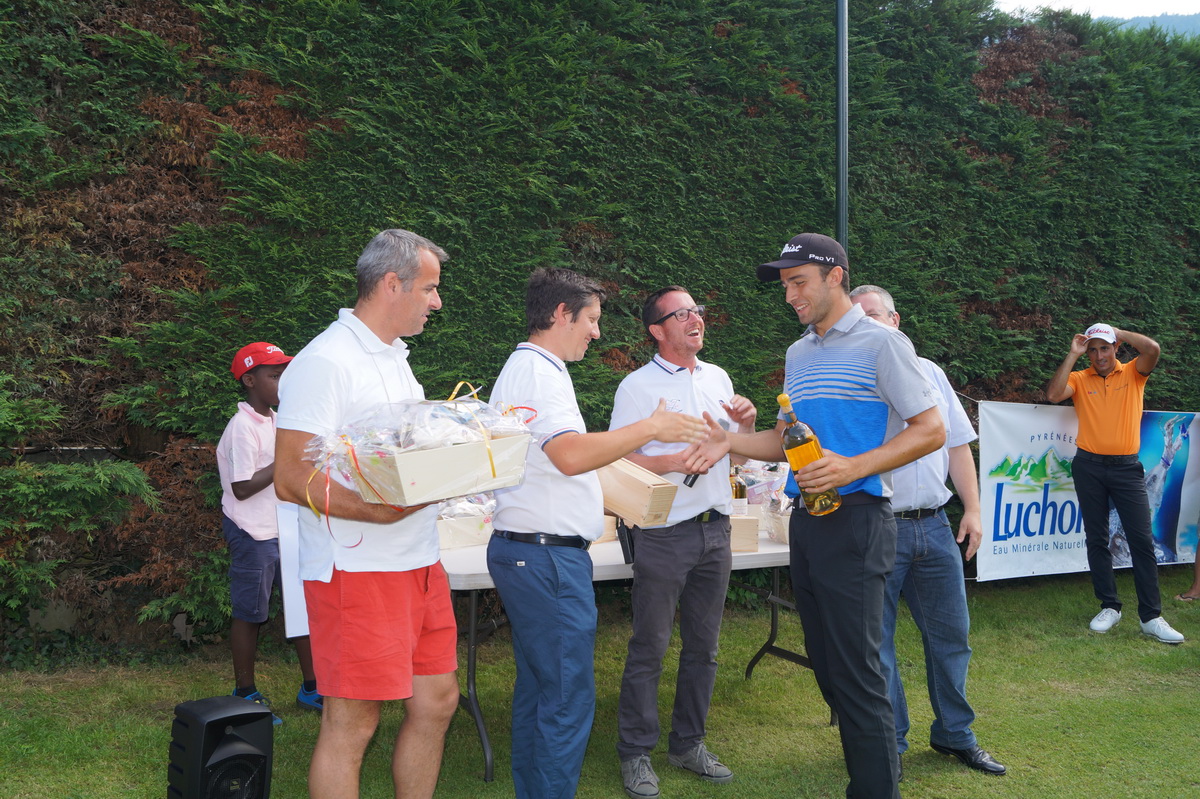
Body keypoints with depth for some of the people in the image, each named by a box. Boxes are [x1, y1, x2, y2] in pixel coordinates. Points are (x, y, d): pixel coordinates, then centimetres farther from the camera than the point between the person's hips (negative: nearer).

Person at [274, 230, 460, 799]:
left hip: (420, 562, 9)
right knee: (352, 723, -1)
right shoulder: (326, 362, -14)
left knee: (436, 701, 15)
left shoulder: (395, 358, 16)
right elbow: (290, 478, -19)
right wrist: (374, 510, -31)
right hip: (357, 567, -9)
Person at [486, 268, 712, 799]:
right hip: (548, 556, -11)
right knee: (568, 701, -5)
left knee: (537, 691, 16)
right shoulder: (539, 371, -14)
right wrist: (651, 428, -18)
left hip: (524, 551, 11)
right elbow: (571, 455, -28)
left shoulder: (524, 368, 19)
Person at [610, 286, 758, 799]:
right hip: (664, 532, -6)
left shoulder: (718, 378, 12)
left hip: (715, 528, 6)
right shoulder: (638, 387, -6)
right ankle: (635, 754, 12)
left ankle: (688, 744, 26)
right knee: (649, 649, 0)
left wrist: (746, 424, -1)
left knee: (703, 646, 13)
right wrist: (674, 461, -21)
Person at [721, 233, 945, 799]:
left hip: (855, 520, -8)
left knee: (856, 670, -7)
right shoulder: (798, 354, 17)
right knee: (826, 666, 12)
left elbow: (930, 429, -10)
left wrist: (854, 467, -20)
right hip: (806, 520, 8)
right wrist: (726, 439, 5)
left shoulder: (880, 343, -6)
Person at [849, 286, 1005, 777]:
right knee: (875, 641, 3)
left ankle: (955, 734, 28)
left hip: (934, 528, 4)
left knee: (951, 634, 11)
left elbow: (957, 445, 12)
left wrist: (972, 508, 7)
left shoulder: (927, 372, 11)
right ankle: (889, 742, 18)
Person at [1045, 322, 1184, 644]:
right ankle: (1109, 607, 17)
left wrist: (1117, 331, -3)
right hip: (1089, 467, 1)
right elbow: (1053, 395, -13)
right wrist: (1072, 355, -8)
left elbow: (1153, 348, -15)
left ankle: (1151, 617, 0)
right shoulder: (1079, 379, 6)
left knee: (1142, 539, -4)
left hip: (1127, 467, -1)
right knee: (1096, 540, 6)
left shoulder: (1133, 373, 4)